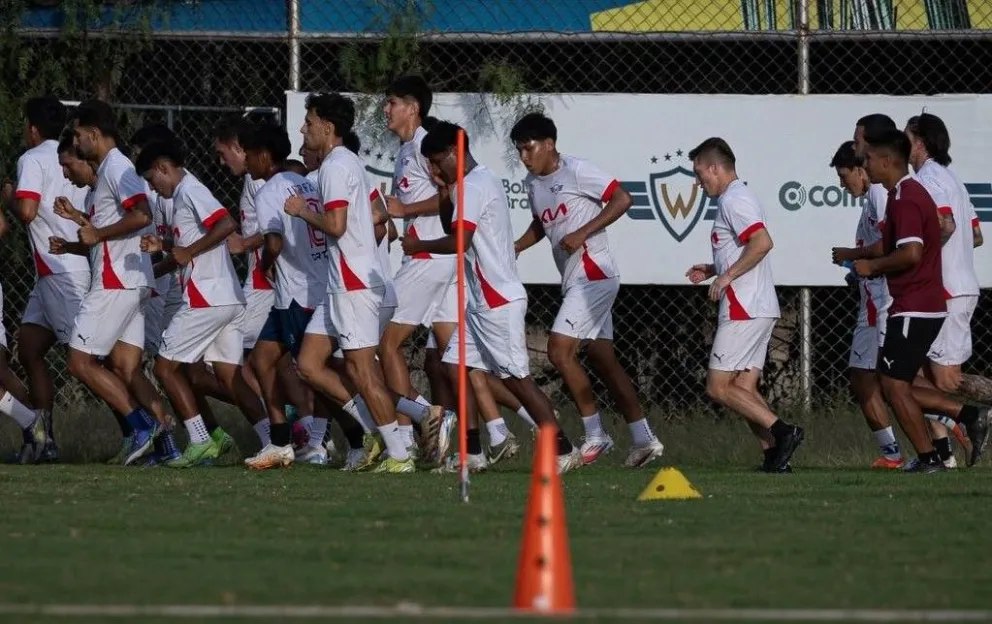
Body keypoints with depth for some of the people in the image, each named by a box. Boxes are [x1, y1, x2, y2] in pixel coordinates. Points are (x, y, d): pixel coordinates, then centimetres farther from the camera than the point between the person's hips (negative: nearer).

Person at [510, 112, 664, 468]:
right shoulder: (533, 182, 13)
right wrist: (516, 247, 11)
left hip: (594, 275, -9)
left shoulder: (575, 171, -12)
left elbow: (621, 199, -17)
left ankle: (594, 436, -9)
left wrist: (582, 233, -21)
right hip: (575, 280, 9)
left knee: (559, 349, -15)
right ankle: (644, 440, 14)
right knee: (603, 359, 9)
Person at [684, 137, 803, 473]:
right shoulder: (739, 197, 21)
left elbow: (762, 242, -25)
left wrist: (727, 275, -19)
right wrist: (712, 270, 23)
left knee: (719, 387, -8)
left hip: (743, 311, -10)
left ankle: (782, 431, -16)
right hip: (761, 309, 10)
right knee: (745, 389, 7)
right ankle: (774, 454, -1)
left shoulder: (733, 201, -11)